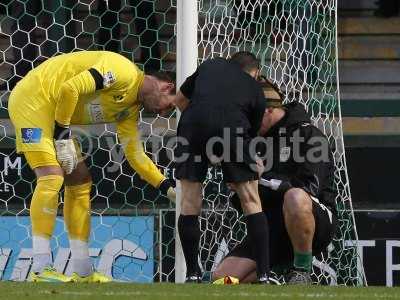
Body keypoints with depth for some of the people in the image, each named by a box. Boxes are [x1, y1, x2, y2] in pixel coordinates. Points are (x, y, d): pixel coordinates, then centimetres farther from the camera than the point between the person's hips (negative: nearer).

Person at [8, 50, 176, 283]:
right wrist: (62, 136, -20)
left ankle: (83, 272, 12)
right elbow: (70, 89, -27)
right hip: (34, 99, -11)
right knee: (52, 176, -21)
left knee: (80, 181, 9)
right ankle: (41, 269, -24)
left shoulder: (131, 110, 11)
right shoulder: (124, 72, -19)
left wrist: (168, 188, 7)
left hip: (55, 112, 11)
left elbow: (135, 154, 15)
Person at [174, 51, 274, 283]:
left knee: (190, 203, 12)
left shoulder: (209, 66, 31)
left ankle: (193, 275, 13)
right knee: (251, 201, 11)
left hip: (193, 125, 1)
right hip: (232, 125, -1)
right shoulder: (256, 90, 27)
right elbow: (251, 133, 28)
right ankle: (264, 275, 7)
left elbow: (181, 100, 38)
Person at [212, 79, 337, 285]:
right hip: (270, 227, 6)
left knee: (295, 197, -42)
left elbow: (309, 188, -18)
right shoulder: (257, 141, 17)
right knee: (221, 279, -11)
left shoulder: (307, 134, -4)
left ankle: (302, 273, -23)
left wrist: (261, 180, -17)